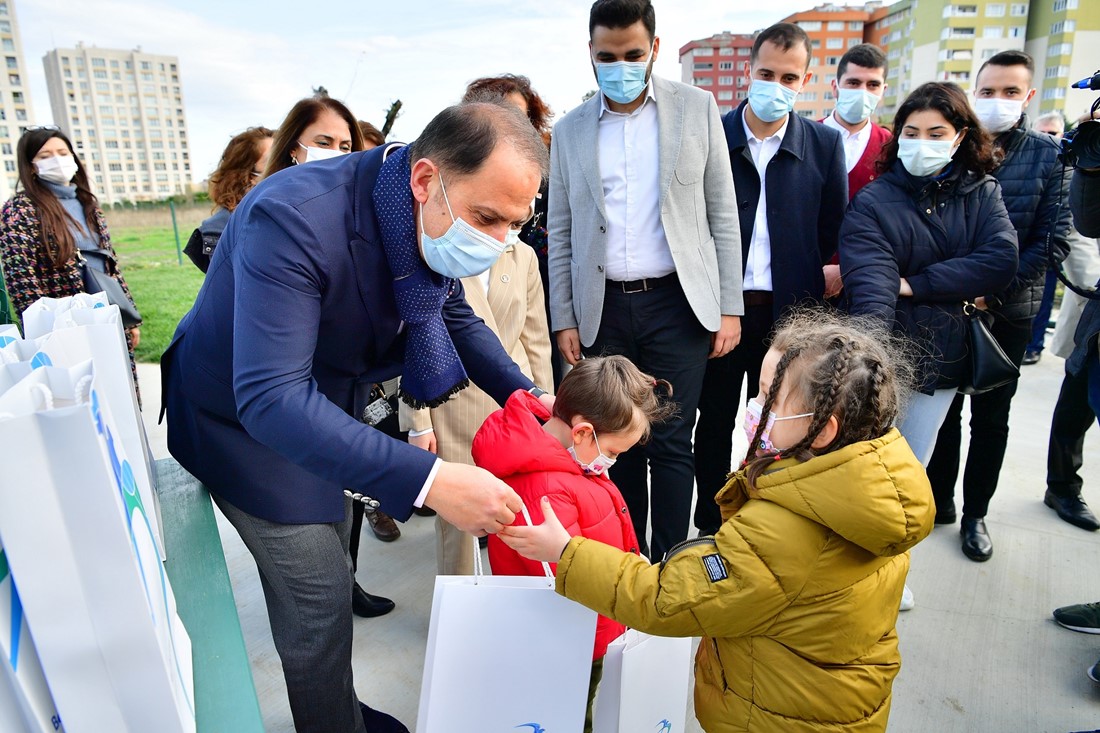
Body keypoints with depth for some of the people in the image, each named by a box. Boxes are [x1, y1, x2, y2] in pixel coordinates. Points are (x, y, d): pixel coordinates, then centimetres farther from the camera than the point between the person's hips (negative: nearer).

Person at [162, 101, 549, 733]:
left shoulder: (432, 222, -14)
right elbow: (269, 398, -44)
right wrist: (428, 480, -51)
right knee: (319, 594, -4)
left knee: (324, 572, 20)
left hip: (325, 402, 7)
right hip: (243, 416, -6)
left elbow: (455, 316, 3)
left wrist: (523, 394, -12)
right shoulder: (292, 217, -38)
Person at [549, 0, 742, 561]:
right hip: (603, 310, 2)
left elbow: (722, 215, 5)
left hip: (676, 304, -1)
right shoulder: (570, 130, 8)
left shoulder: (696, 108, 5)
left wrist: (729, 306, -1)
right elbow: (560, 234, 9)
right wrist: (564, 319, 4)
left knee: (670, 443, 0)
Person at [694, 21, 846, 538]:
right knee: (715, 423, 11)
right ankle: (710, 527, 28)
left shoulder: (824, 145, 3)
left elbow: (833, 233, 6)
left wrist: (813, 292, -1)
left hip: (791, 311, 1)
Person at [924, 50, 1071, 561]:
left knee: (991, 416, 11)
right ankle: (939, 499, 28)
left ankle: (975, 513, 26)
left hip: (1007, 311, 0)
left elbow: (1053, 239, -6)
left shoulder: (1048, 156, -3)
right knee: (942, 407, 11)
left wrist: (995, 290, -14)